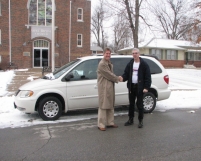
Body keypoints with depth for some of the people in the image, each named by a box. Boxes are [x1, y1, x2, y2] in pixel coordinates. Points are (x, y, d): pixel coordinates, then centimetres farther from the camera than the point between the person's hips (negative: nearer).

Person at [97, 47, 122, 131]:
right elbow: (108, 75, -16)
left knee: (110, 106, 14)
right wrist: (117, 78, -5)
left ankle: (110, 123, 24)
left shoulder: (110, 64, 17)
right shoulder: (102, 64, -13)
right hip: (104, 88, -9)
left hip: (110, 87, 10)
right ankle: (101, 124, 3)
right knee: (103, 106, -5)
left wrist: (117, 78, 1)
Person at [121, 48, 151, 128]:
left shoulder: (144, 64, -5)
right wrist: (122, 77, -14)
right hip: (131, 86, 5)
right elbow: (126, 74, 9)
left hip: (139, 87, -4)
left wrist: (146, 87, -13)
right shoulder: (130, 64, 10)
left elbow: (148, 77, -7)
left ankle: (140, 121, 15)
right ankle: (130, 119, 24)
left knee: (139, 104, 2)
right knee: (131, 104, 12)